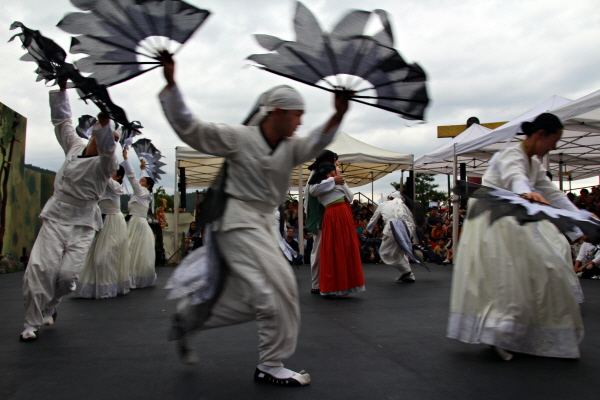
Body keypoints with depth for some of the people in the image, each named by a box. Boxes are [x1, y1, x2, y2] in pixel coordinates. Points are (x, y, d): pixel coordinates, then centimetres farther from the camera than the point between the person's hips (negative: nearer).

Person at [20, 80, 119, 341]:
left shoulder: (106, 163, -7)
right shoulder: (75, 146, 8)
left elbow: (106, 149, -30)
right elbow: (61, 120, 20)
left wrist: (105, 121, -47)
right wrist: (62, 87, 16)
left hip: (82, 225, -3)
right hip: (55, 218, 3)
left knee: (67, 274, -11)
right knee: (40, 268, -10)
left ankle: (49, 307, 22)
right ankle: (32, 323, 3)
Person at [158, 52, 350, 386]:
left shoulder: (290, 148, 7)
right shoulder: (238, 138, -8)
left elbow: (315, 144, -13)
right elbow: (190, 128, -7)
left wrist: (338, 116, -32)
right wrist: (171, 83, -14)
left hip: (264, 223, 8)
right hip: (238, 220, -8)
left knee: (245, 296, 13)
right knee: (278, 286, -13)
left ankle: (188, 317, 34)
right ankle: (271, 366, 2)